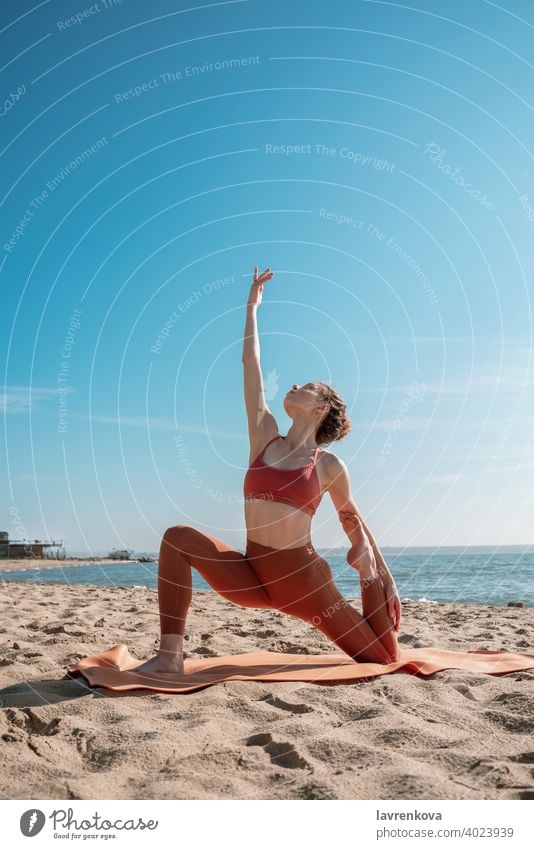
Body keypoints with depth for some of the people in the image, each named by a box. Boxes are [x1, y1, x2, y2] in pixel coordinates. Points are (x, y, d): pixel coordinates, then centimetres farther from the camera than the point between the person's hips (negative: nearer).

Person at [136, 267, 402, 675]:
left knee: (384, 658, 4)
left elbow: (354, 520, 10)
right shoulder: (265, 436, 3)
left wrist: (383, 575, 15)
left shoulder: (329, 465, -4)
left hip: (304, 578, -2)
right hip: (254, 576, 2)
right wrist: (252, 305, 9)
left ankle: (364, 570, 30)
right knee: (179, 537, -19)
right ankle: (170, 655, -18)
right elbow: (251, 361, 3)